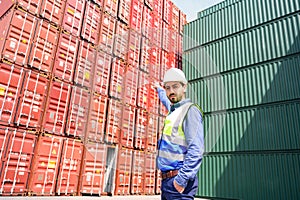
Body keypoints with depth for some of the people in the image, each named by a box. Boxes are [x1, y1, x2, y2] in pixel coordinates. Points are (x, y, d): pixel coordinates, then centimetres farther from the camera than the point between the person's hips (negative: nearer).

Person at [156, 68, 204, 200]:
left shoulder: (190, 110, -11)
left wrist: (182, 178, -24)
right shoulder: (174, 110, 13)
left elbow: (196, 149, -20)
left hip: (178, 180, -8)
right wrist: (159, 90, 54)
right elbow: (166, 101, 39)